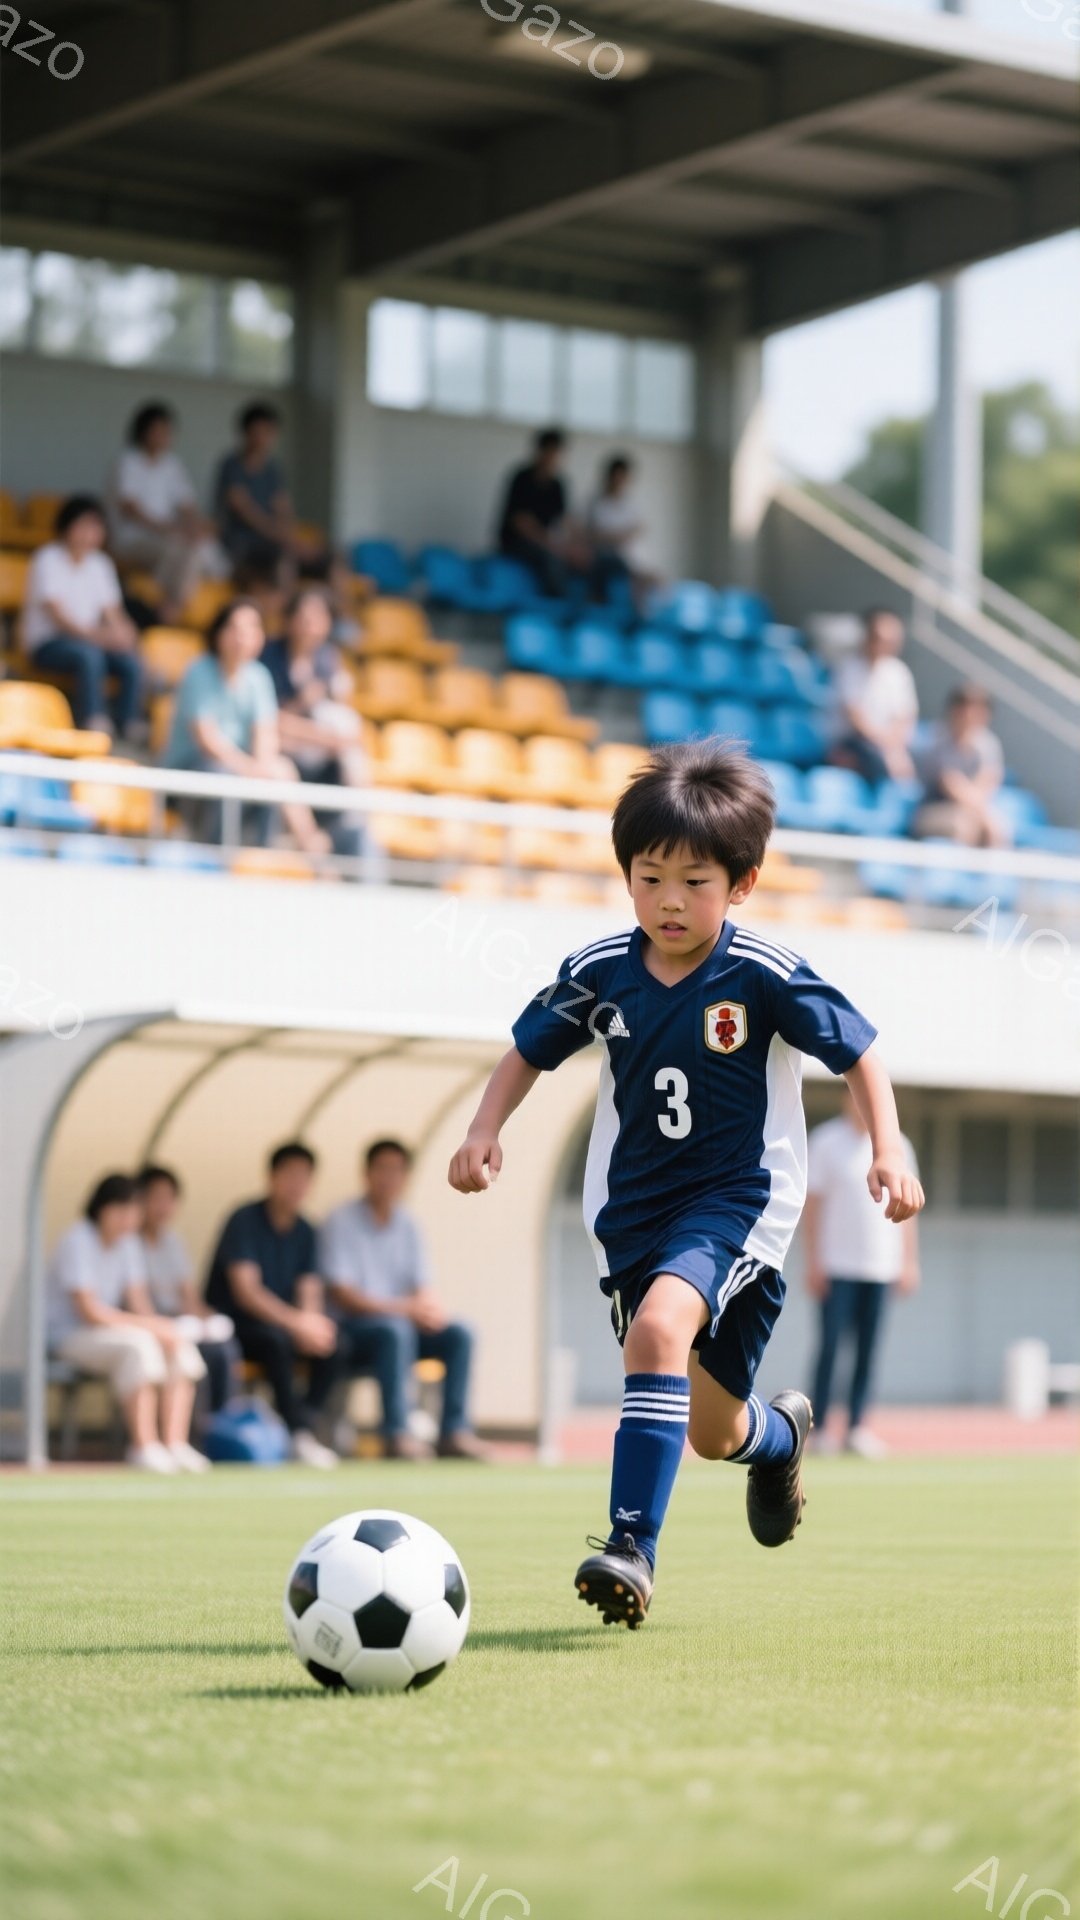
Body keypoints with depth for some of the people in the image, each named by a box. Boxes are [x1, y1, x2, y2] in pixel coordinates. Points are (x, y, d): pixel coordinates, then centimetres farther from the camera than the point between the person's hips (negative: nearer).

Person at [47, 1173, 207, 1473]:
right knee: (139, 1346, -34)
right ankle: (144, 1448, -34)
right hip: (67, 1336, -8)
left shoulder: (127, 1241, 8)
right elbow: (89, 1312, -23)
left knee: (181, 1349, -13)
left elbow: (137, 1301, 6)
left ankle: (175, 1444, -20)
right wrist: (152, 1327, -23)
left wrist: (159, 1327, -16)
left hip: (109, 1331, 8)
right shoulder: (77, 1243, -17)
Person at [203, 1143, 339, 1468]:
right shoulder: (245, 1221, -11)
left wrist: (310, 1320, -22)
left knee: (331, 1339, -21)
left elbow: (309, 1292, 3)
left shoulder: (304, 1232, 8)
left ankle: (303, 1426, -20)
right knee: (275, 1338, -36)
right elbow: (246, 1291, -20)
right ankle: (299, 1435, -35)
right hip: (230, 1325, -6)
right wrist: (296, 1322, -30)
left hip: (283, 1323, 6)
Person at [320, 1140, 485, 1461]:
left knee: (458, 1334, -16)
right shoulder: (341, 1223, -7)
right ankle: (396, 1435, -38)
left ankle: (454, 1431, -16)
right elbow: (343, 1295, -14)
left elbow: (422, 1289, 10)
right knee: (395, 1330, -36)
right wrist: (403, 1308, -23)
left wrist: (430, 1310, -16)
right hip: (351, 1330, -6)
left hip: (402, 1325, 6)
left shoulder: (407, 1226, 13)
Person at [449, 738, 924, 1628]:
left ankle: (633, 1545, -33)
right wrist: (486, 1130, -5)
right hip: (631, 1205, 4)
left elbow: (858, 1053, -5)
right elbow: (530, 1051, 10)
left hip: (736, 1196, -4)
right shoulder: (599, 972, -5)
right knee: (711, 1434, 13)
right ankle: (780, 1434, 52)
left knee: (659, 1324, -34)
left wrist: (888, 1148, -17)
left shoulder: (766, 976, -15)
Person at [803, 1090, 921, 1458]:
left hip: (881, 1266, 4)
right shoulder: (826, 1142, -1)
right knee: (830, 1345, -6)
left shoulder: (897, 1145, 10)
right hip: (837, 1265, -4)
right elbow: (811, 1205, -2)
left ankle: (857, 1427, 5)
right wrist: (813, 1262, -8)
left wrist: (909, 1262, 8)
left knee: (868, 1348, 2)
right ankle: (819, 1427, -3)